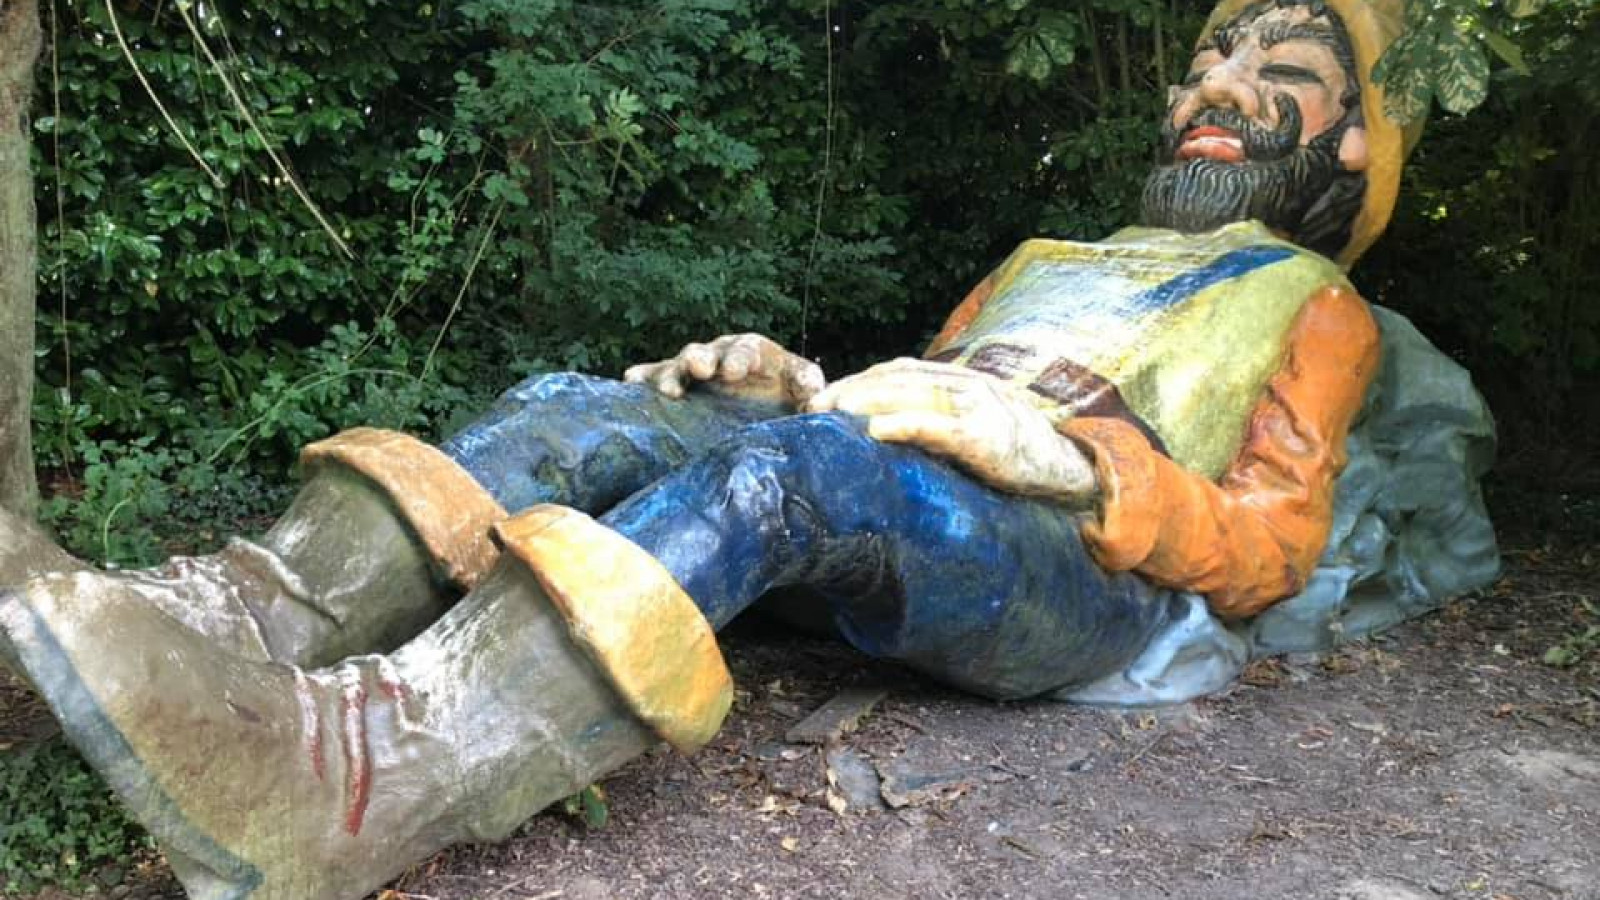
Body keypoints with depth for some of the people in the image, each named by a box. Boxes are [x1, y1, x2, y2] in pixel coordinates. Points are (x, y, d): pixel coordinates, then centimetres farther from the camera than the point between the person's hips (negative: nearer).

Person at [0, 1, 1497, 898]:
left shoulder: (1311, 304, 22)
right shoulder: (1048, 261, 37)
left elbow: (1269, 550, 5)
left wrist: (1053, 448, -12)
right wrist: (799, 386, 2)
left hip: (1081, 570, -5)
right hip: (882, 545, 5)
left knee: (795, 467, -36)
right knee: (589, 413, -19)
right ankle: (228, 621, -36)